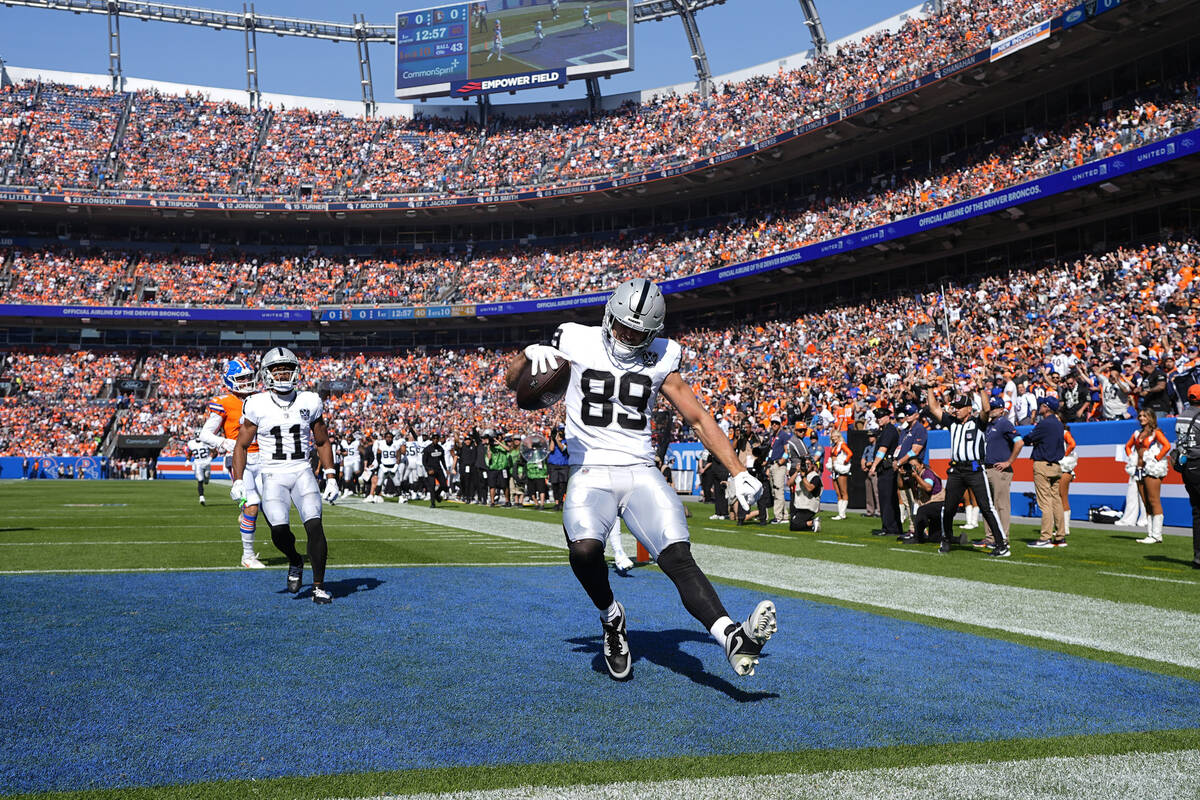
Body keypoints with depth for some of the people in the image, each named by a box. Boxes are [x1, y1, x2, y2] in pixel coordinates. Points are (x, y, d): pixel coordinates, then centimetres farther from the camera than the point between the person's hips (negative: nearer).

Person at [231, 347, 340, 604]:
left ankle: (319, 587, -2)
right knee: (279, 530, -18)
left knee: (315, 526, -15)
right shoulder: (257, 406, -1)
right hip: (273, 475, -1)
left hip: (302, 472, 1)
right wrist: (238, 481, -3)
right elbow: (241, 445, 6)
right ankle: (295, 562, 17)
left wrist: (331, 477, 9)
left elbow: (322, 442, 14)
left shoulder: (309, 402, 3)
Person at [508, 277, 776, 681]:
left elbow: (698, 418, 13)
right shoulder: (578, 341, 3)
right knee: (585, 549, -30)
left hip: (641, 474, 1)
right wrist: (531, 355, -14)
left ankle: (733, 639, -37)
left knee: (678, 557, -20)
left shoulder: (660, 358, 8)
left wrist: (738, 472, 6)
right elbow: (512, 381, 10)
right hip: (591, 474, -1)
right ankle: (611, 617, 0)